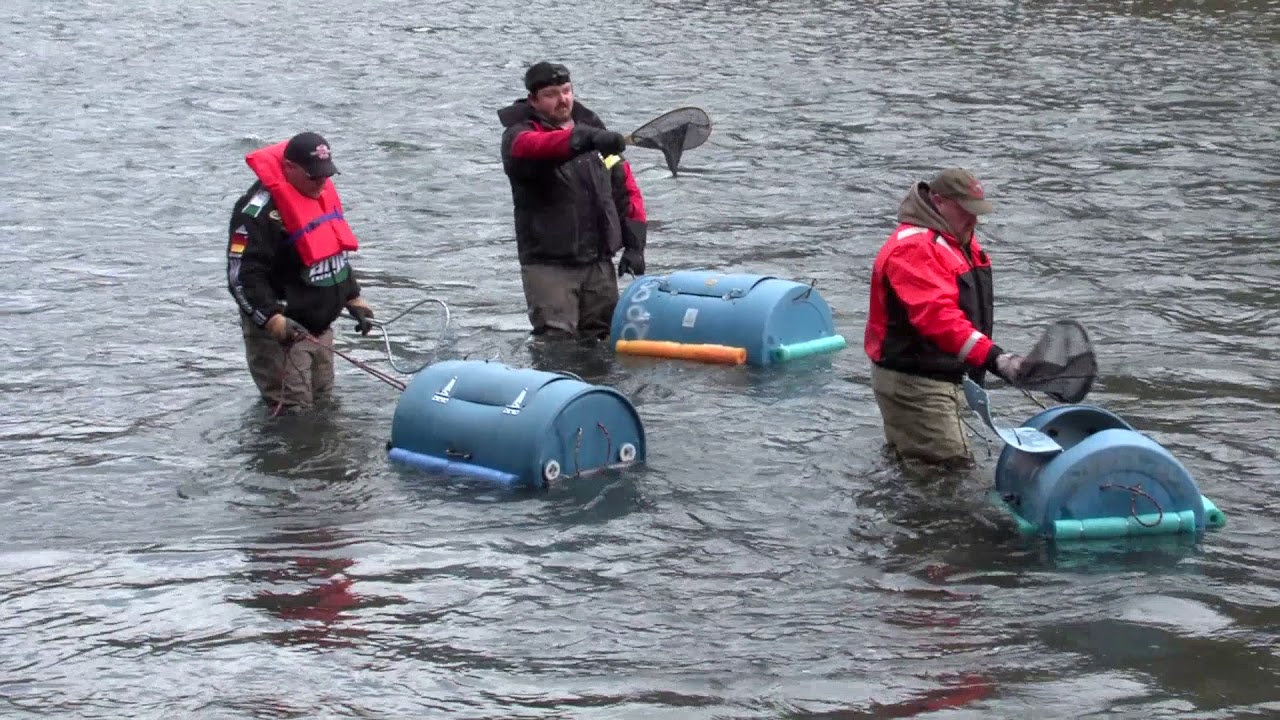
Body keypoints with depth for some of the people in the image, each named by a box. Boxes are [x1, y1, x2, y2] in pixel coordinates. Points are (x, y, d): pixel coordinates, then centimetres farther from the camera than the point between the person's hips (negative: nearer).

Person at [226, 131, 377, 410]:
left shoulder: (322, 192, 6)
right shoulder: (261, 210, -23)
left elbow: (337, 252, 21)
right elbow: (242, 275, -25)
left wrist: (354, 299, 17)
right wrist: (274, 320, -33)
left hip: (320, 327, 9)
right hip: (280, 332, -9)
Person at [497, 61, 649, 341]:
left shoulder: (593, 128, 15)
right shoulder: (519, 134, -3)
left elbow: (625, 187, 16)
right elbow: (532, 146, -30)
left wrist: (634, 244, 6)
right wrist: (585, 138, -45)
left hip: (599, 262, 5)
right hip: (548, 265, -5)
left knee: (601, 340, 9)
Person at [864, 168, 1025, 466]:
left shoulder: (960, 240, 12)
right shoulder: (912, 249, -22)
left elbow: (971, 307, 26)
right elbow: (938, 316, -35)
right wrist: (993, 357, -43)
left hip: (941, 376, 10)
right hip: (912, 382, -10)